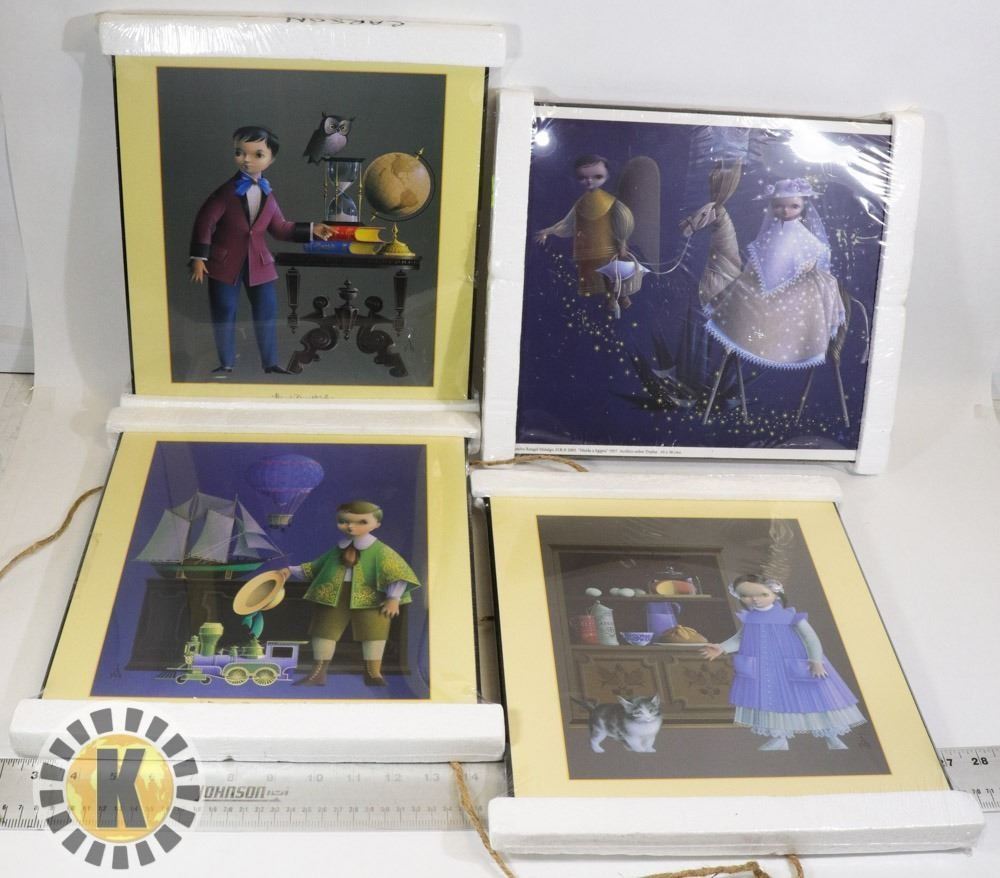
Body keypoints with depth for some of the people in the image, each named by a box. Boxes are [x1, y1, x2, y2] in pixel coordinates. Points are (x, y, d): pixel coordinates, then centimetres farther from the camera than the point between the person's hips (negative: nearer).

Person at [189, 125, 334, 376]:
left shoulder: (268, 195, 4)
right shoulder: (226, 191, -10)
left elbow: (281, 228, 11)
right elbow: (205, 222, -10)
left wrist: (311, 229, 3)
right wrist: (199, 257, -15)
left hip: (260, 263, 4)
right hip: (225, 262, -4)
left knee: (267, 312, 7)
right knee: (224, 313, 4)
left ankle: (270, 363, 18)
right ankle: (226, 364, 16)